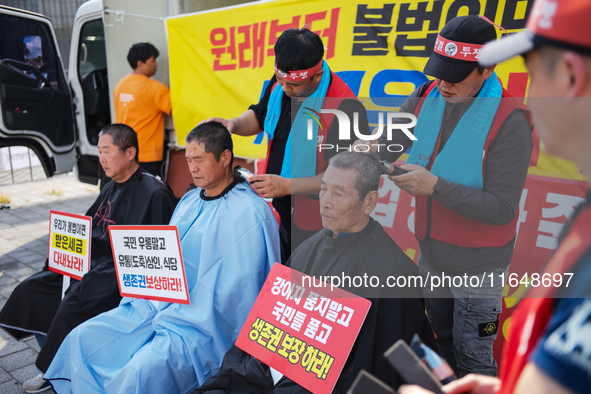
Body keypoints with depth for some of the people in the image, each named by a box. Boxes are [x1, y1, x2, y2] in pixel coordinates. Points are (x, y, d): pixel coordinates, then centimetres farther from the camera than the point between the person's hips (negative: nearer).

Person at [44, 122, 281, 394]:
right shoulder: (190, 200, 13)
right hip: (157, 306, 8)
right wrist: (144, 302, 2)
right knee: (83, 339, 1)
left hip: (203, 326, -8)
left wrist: (169, 320, -16)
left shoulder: (250, 213, -15)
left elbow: (234, 290, -18)